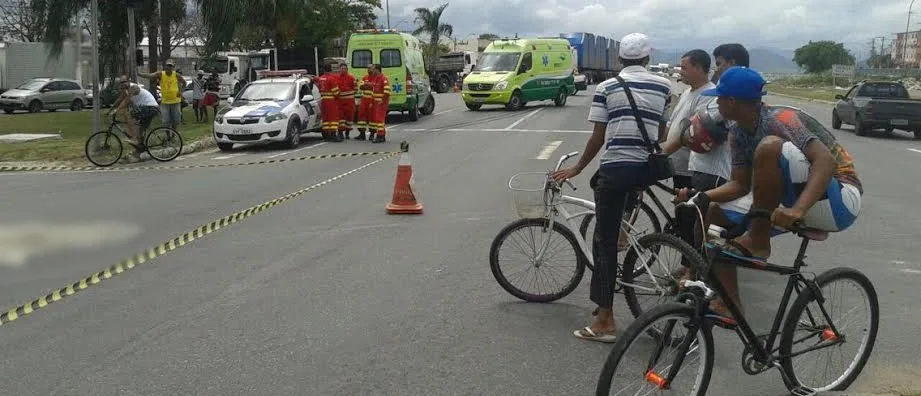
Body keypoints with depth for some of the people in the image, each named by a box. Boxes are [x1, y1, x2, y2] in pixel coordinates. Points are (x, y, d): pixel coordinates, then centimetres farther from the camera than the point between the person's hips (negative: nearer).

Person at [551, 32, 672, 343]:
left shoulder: (606, 88, 1)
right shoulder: (663, 86, 9)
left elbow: (598, 137, -2)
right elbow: (661, 132, 14)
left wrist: (576, 168, 9)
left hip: (615, 167, -4)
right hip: (647, 169, 4)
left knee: (605, 242, 0)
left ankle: (604, 320, 0)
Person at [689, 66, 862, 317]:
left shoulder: (779, 119, -21)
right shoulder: (738, 132, 3)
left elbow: (827, 161, -34)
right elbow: (740, 184, 8)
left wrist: (798, 209, -48)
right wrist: (702, 197, -10)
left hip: (838, 201, -8)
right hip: (794, 201, 8)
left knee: (770, 146, -32)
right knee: (713, 214, 0)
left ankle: (758, 243, -19)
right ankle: (729, 305, 3)